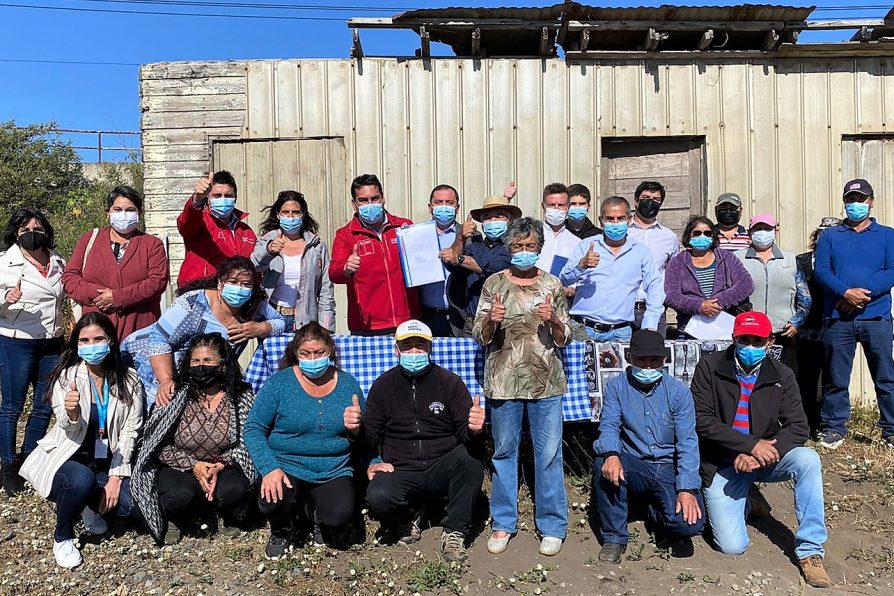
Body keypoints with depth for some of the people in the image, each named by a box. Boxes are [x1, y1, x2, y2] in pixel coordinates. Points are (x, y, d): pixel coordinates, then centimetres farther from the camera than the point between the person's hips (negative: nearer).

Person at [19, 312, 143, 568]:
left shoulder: (129, 380, -3)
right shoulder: (66, 377, -7)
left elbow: (130, 431, -7)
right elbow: (71, 431, -17)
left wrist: (115, 477, -16)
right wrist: (71, 413, -42)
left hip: (108, 462, 2)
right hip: (68, 458, -2)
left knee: (135, 504, -21)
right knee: (81, 480, -36)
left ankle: (92, 504, 14)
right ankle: (62, 537, -4)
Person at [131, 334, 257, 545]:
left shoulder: (241, 397, -3)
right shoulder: (176, 395, -6)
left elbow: (245, 443, -3)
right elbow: (160, 446, -6)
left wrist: (219, 466, -20)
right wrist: (193, 465, -18)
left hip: (223, 467, 1)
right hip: (179, 467, 0)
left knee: (236, 490, -30)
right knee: (179, 495, -32)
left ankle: (225, 516, 9)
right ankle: (175, 520, 8)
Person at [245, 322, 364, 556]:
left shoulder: (348, 384, 5)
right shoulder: (279, 383, -2)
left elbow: (364, 438, 13)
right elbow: (253, 429, -6)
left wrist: (356, 429, -12)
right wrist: (269, 468, -20)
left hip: (334, 472, 1)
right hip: (286, 468, -1)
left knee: (340, 516, -26)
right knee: (273, 501, -31)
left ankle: (324, 525, 15)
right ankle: (282, 531, 9)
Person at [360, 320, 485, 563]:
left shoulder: (450, 382, 1)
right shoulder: (384, 385, 6)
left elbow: (465, 433, -5)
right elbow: (371, 437, 7)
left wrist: (474, 430, -30)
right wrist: (358, 426, -17)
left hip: (442, 470, 0)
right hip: (400, 472, 0)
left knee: (471, 455, -31)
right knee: (377, 497, -31)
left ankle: (454, 533, -12)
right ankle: (408, 514, 7)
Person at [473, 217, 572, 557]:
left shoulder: (552, 285, 6)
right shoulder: (494, 284, 4)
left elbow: (564, 339, 7)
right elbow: (479, 336, 4)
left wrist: (553, 320, -13)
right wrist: (491, 320, -17)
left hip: (546, 382, 0)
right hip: (504, 382, 0)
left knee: (549, 454, 4)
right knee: (504, 452, 10)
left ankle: (552, 526, 18)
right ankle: (503, 523, 24)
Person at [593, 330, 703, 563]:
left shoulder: (679, 391, -2)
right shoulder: (616, 387, 1)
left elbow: (688, 443, -8)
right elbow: (609, 426, -10)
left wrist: (687, 489, -21)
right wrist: (611, 454, -34)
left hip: (669, 468, 0)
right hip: (633, 466, 0)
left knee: (690, 524, -23)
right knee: (603, 465, -32)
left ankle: (656, 511, 16)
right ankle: (614, 536, -11)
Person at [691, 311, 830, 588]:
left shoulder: (782, 375, -3)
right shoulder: (709, 367, -10)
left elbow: (798, 427, -7)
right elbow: (701, 420, -15)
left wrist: (759, 456, -23)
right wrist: (751, 445, -24)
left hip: (762, 458, 2)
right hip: (722, 465, -2)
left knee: (808, 459, -28)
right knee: (732, 546, -12)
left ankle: (810, 550, -14)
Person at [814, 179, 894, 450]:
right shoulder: (829, 236, 12)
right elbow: (821, 270, -1)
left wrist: (863, 294, -15)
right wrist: (845, 292, -17)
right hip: (838, 318, 0)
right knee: (836, 378, 5)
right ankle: (834, 428, 14)